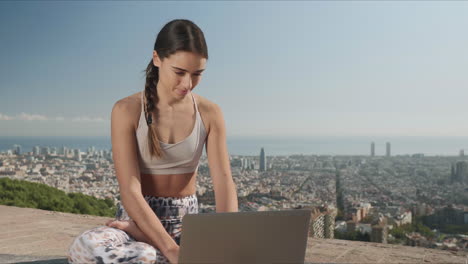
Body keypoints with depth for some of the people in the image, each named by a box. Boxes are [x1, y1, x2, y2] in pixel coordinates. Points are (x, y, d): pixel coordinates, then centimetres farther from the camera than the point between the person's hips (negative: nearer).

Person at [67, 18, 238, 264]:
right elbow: (130, 191, -19)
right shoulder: (127, 111, -11)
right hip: (137, 217, -3)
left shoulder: (210, 113, -2)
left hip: (187, 222, 4)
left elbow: (224, 183, -10)